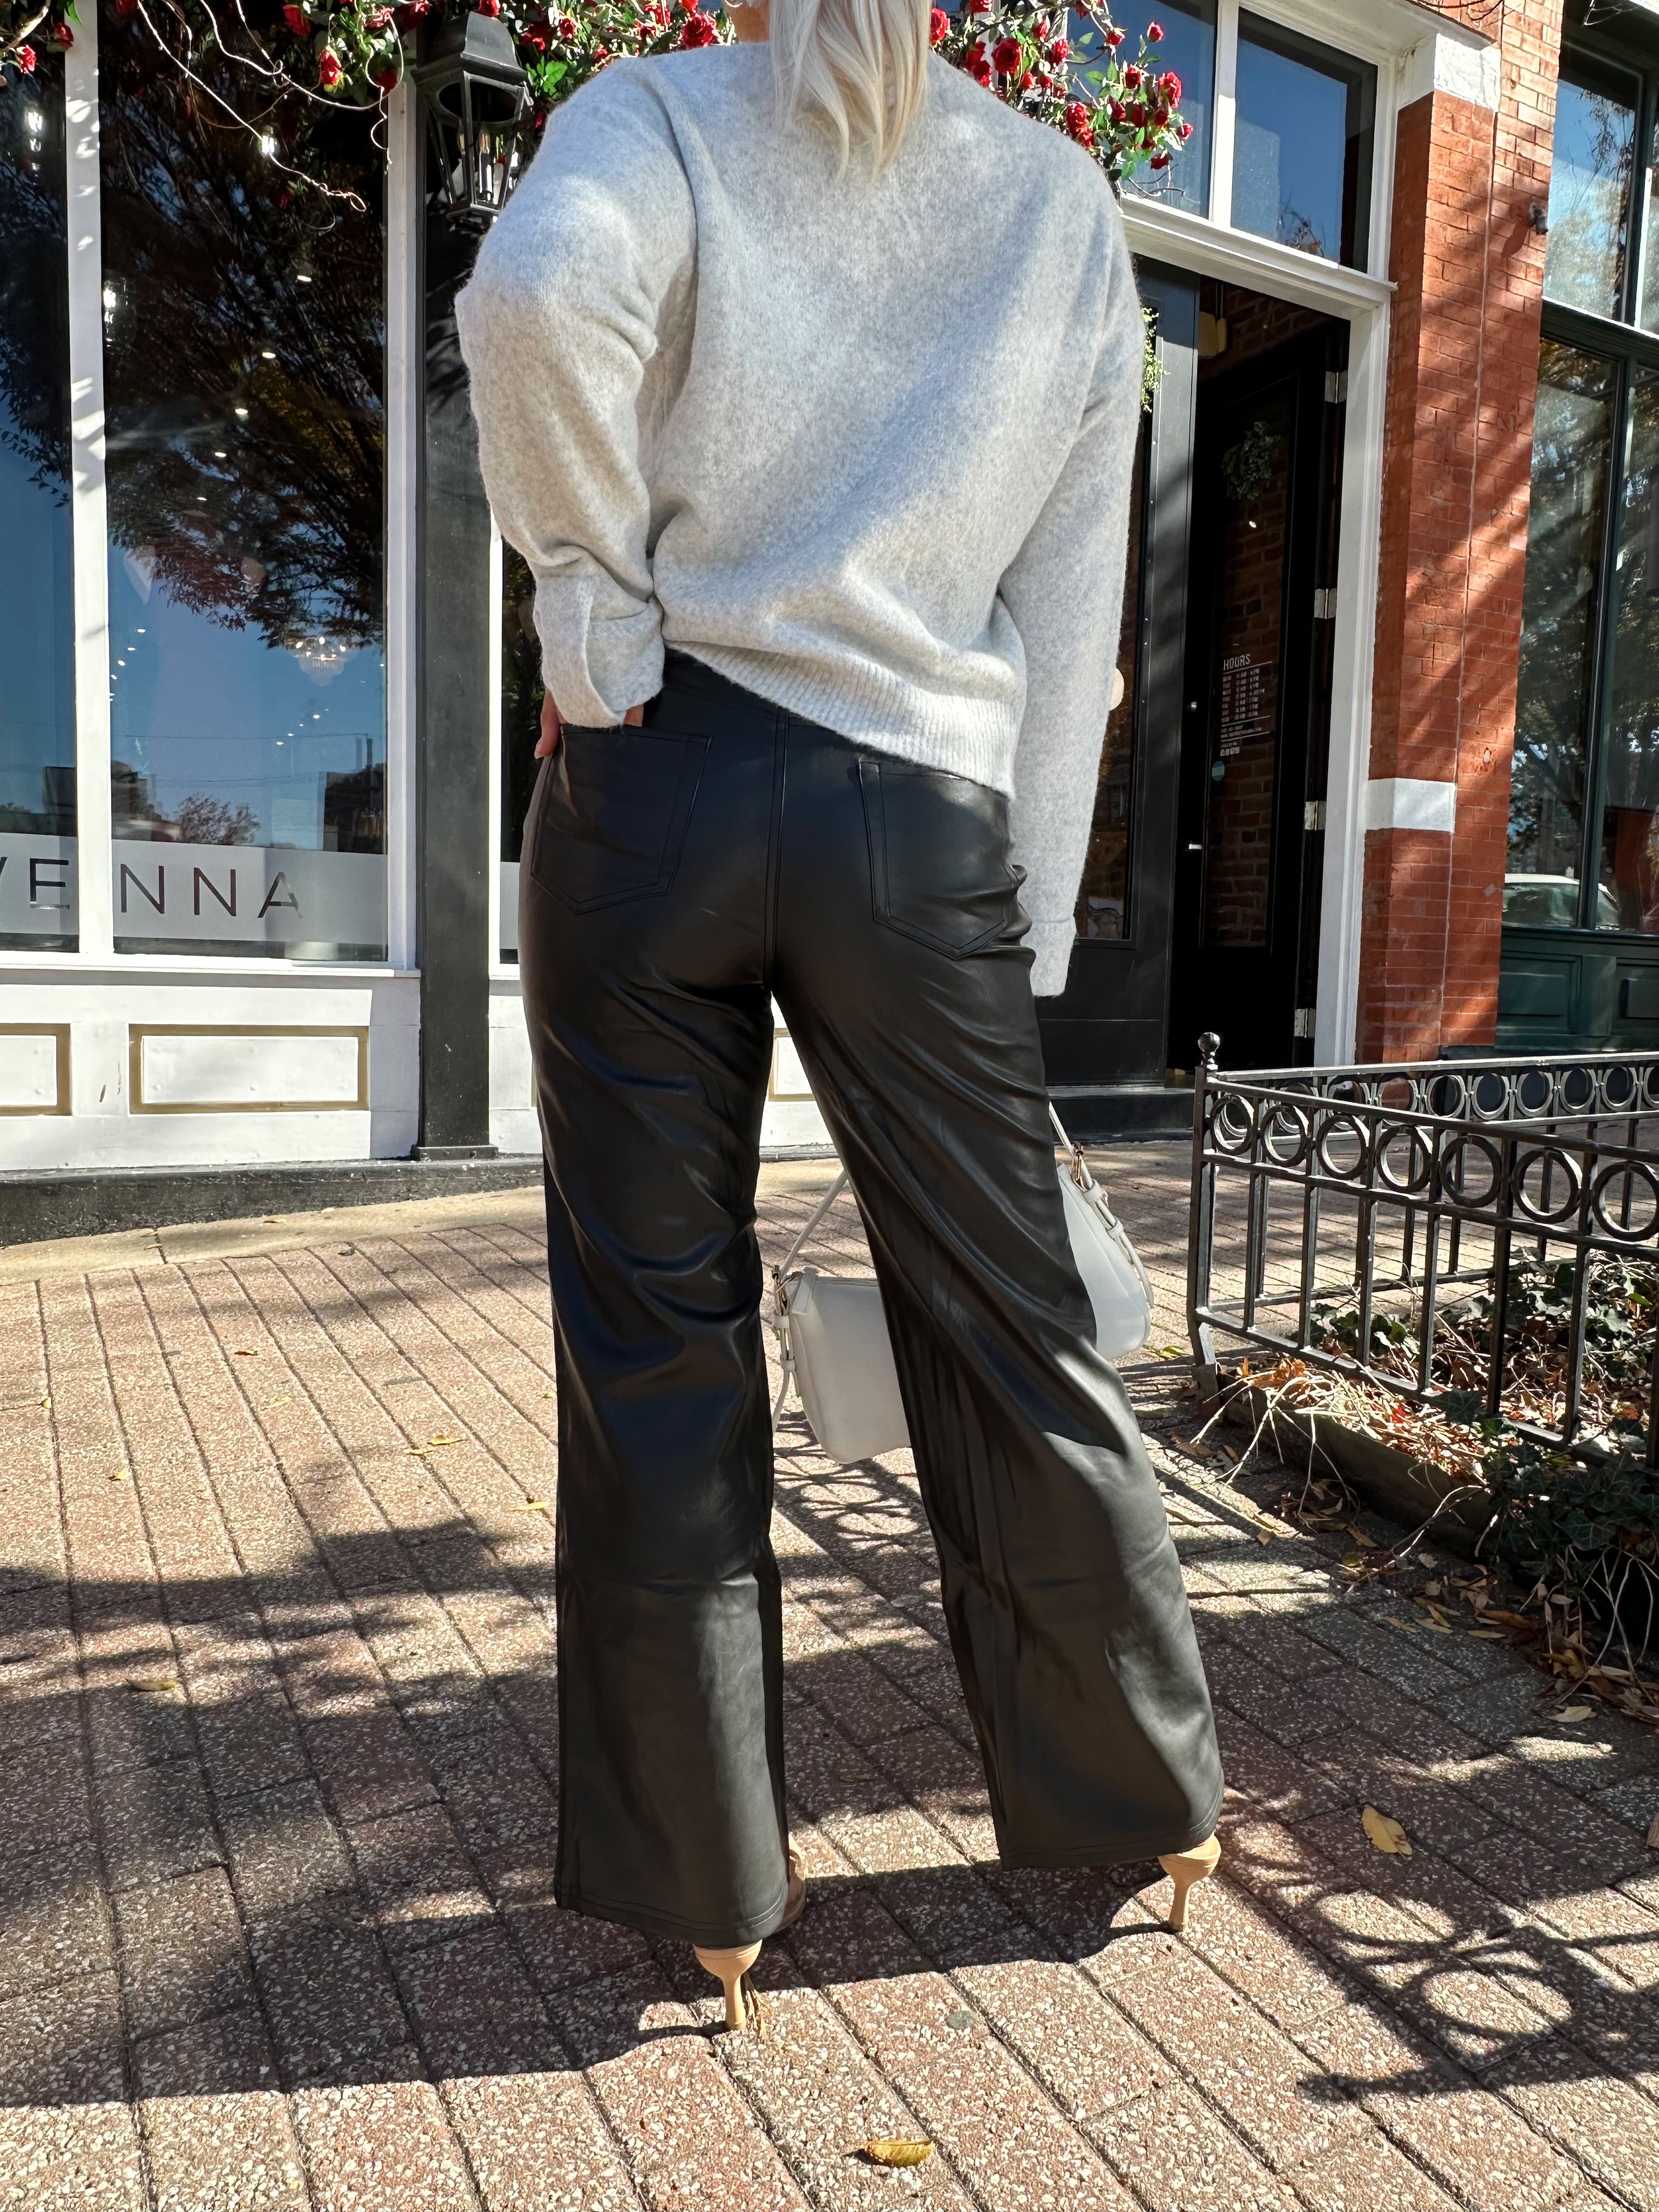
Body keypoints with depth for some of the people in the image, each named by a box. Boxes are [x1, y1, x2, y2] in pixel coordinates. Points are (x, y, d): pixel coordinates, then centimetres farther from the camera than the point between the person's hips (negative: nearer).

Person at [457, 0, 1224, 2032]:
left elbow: (534, 293, -17)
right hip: (925, 829, 2)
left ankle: (703, 1876, 21)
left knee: (658, 1342, 6)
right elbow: (1071, 613, 11)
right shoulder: (1070, 205, 17)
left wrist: (600, 616, -5)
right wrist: (1031, 932, 13)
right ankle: (1145, 1792, 30)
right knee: (1009, 1326, 11)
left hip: (653, 788, -1)